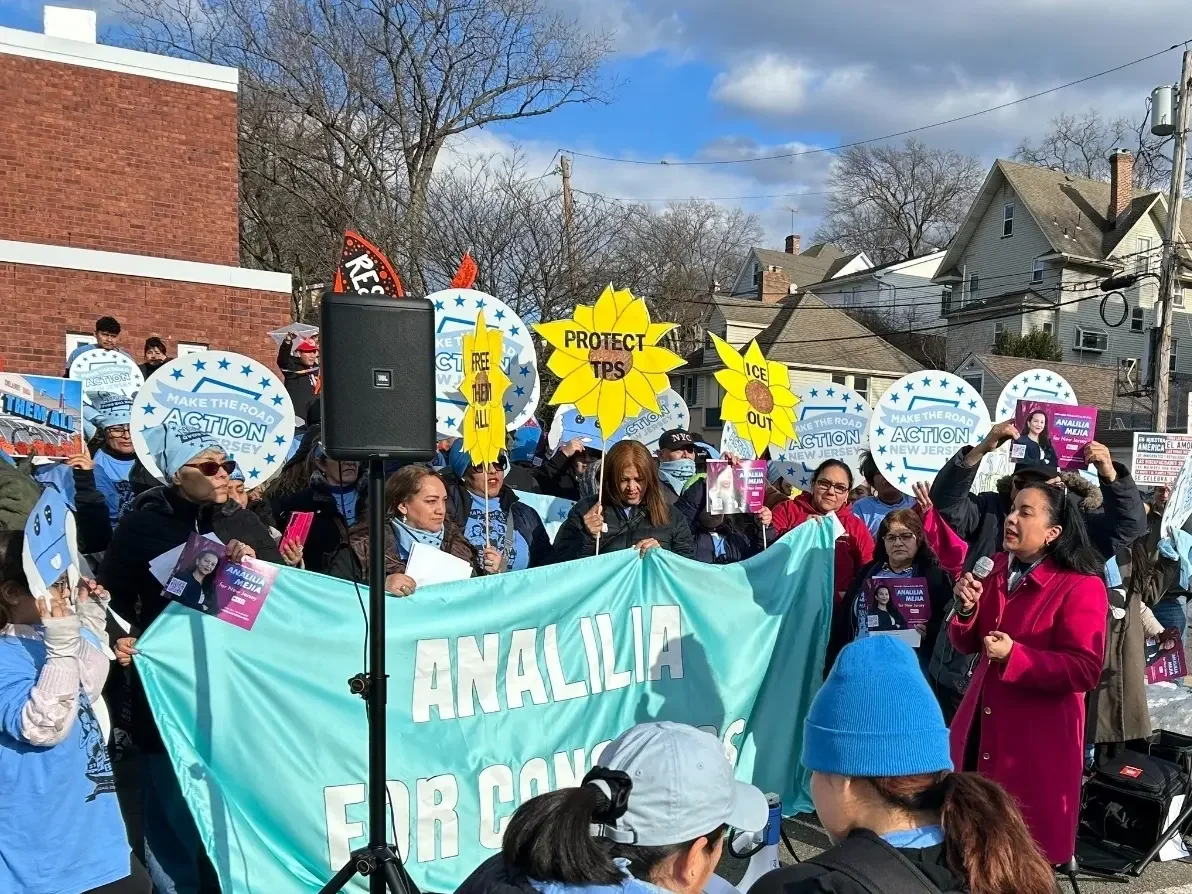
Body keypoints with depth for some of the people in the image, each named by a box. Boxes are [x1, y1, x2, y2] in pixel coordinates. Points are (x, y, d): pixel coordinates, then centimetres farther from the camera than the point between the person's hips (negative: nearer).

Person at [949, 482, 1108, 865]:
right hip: (983, 724, 6)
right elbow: (967, 644, 10)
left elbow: (1085, 671, -19)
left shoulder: (1081, 586, -15)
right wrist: (967, 608, -10)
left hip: (1038, 733, -6)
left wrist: (1015, 656, -24)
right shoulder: (997, 570, 6)